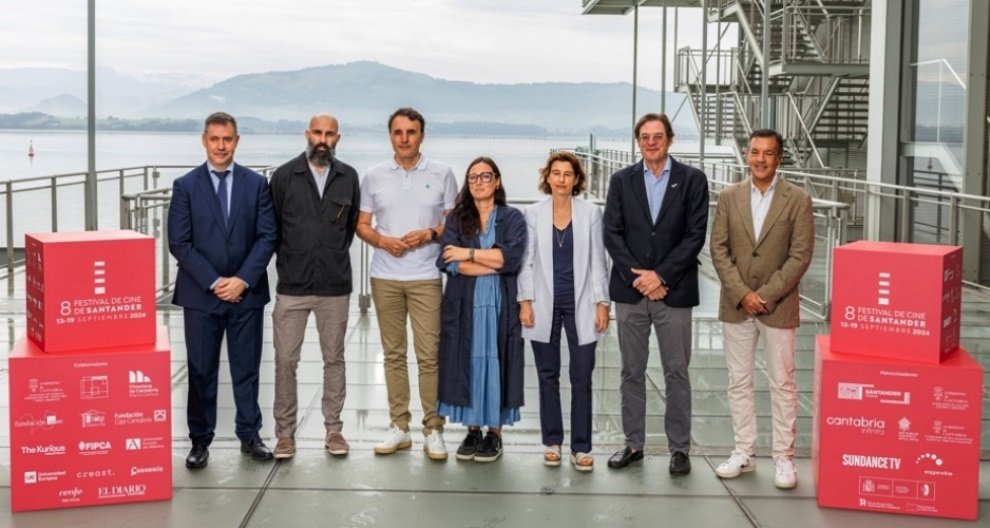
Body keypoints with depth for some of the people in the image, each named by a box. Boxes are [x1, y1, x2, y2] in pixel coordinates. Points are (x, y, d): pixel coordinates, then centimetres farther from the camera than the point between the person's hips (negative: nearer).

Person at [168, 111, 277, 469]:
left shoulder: (257, 184, 4)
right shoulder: (185, 186, 1)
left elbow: (267, 236, -1)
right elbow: (179, 243, -4)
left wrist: (243, 280, -11)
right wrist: (213, 282, -12)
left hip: (247, 292, 1)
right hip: (200, 293, -1)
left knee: (247, 369, 8)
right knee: (201, 371, 5)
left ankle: (250, 436, 20)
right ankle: (200, 442, 15)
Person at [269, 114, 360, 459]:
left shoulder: (348, 178, 4)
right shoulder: (285, 176, -2)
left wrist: (334, 259, 12)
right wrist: (289, 263, 8)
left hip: (335, 287, 2)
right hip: (292, 287, -1)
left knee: (334, 359, 9)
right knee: (285, 361, 1)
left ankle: (333, 428, 20)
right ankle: (285, 433, 12)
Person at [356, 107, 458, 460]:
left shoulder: (442, 175, 2)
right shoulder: (373, 177, 6)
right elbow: (362, 225, 10)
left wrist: (430, 234, -13)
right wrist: (382, 240, -10)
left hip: (426, 277, -2)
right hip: (385, 277, 2)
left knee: (429, 354, -5)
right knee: (393, 354, 8)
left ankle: (433, 429, 3)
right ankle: (399, 426, 15)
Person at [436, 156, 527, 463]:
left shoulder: (512, 218, 4)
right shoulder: (456, 219, 7)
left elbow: (512, 257, -12)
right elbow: (447, 262, -7)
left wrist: (469, 254, -10)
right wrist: (494, 263, -11)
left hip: (499, 306, -1)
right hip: (463, 306, 2)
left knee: (495, 362, 1)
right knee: (467, 363, 3)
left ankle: (495, 432, 10)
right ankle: (472, 429, 14)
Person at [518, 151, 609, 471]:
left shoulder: (591, 213, 1)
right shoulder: (533, 214, 3)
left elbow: (598, 261, 2)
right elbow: (526, 261, 4)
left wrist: (602, 303, -3)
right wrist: (525, 301, -3)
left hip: (580, 306, -1)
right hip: (545, 306, 1)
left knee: (581, 378, -1)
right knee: (548, 376, 8)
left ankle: (581, 448, 6)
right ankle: (552, 442, 18)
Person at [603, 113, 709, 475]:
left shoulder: (692, 180, 1)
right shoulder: (621, 180, 7)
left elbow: (695, 235, -5)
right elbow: (612, 234, 1)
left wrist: (661, 276, -12)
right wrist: (637, 277, -10)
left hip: (674, 292, -2)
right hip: (630, 291, 2)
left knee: (676, 373, 4)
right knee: (632, 372, 9)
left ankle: (679, 448, 13)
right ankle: (633, 444, 19)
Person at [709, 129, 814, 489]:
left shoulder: (798, 199, -5)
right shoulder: (729, 197, 3)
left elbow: (801, 255, -8)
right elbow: (718, 249, -1)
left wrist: (766, 295, -14)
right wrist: (742, 293, -11)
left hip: (779, 306, -3)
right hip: (736, 305, 3)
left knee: (782, 384, 4)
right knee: (739, 382, 10)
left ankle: (784, 458, 12)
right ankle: (743, 453, 20)